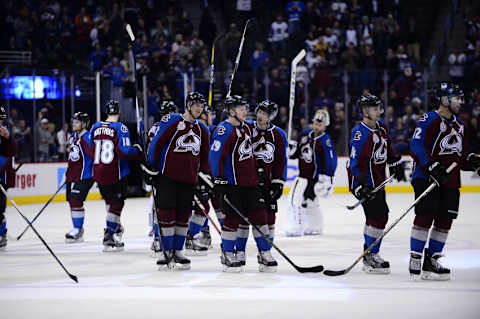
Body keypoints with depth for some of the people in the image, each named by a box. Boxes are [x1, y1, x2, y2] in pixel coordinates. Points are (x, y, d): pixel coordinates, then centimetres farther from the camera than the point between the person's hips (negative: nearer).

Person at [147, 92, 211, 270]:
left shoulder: (202, 130, 12)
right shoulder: (171, 121, -7)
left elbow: (204, 156, 19)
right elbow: (156, 144, -7)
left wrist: (206, 176, 11)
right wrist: (151, 169, -8)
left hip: (188, 179, 5)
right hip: (167, 176, -5)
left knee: (183, 215, 6)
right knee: (166, 213, -3)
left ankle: (178, 252, 14)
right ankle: (167, 252, 2)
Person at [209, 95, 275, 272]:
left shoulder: (246, 128, 15)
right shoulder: (224, 130, -13)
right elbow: (216, 155, -18)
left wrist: (256, 174, 26)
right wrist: (218, 180, -20)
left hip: (250, 182, 8)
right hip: (232, 183, -8)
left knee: (259, 215, 5)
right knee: (233, 217, -4)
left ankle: (265, 254, 11)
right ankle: (228, 255, 7)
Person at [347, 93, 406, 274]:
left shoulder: (381, 127, 8)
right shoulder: (360, 133, -21)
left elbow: (387, 148, 27)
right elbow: (354, 162, -25)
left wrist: (396, 164, 27)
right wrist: (360, 185, -31)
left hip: (377, 180, 10)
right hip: (364, 180, -10)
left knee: (380, 215, 15)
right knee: (377, 215, -15)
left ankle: (369, 254, 26)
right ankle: (370, 257, -9)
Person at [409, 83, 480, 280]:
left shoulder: (459, 125, 18)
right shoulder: (430, 119, -9)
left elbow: (461, 155, 24)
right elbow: (416, 146, -18)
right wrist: (432, 167, -26)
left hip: (450, 181, 8)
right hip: (426, 179, -8)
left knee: (445, 220, 6)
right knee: (425, 217, -9)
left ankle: (431, 260, 15)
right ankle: (415, 259, -3)